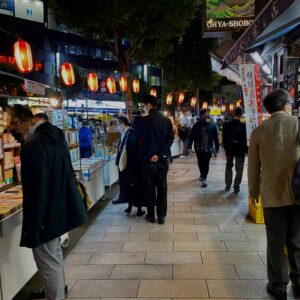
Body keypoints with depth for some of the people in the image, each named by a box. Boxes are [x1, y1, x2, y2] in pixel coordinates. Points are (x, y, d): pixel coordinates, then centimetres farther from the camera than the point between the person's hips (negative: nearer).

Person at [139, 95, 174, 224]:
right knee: (162, 187, 10)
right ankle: (161, 216, 16)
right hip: (163, 159, 4)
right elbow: (170, 139, -3)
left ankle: (151, 215, 18)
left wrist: (145, 155, 8)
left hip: (148, 159, -3)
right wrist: (159, 154, -8)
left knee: (149, 188, 9)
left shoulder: (145, 120, -12)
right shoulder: (167, 120, 3)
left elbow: (141, 140, -7)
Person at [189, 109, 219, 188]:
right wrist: (190, 146, -10)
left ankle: (203, 179, 0)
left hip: (208, 148, -1)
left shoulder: (212, 125, -3)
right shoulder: (196, 125, -3)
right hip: (199, 148, 1)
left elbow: (215, 137, 0)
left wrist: (217, 148, 1)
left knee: (206, 164, -5)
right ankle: (203, 175, 40)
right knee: (200, 163, 15)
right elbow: (192, 136, -4)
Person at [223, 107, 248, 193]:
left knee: (229, 167, 18)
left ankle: (228, 185, 23)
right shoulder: (242, 126, -16)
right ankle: (236, 186, 8)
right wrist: (246, 150, -2)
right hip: (239, 150, -4)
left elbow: (224, 138, 1)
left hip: (229, 149, 4)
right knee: (239, 169, 8)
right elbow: (244, 140, -14)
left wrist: (226, 148, 11)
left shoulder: (227, 125, -4)